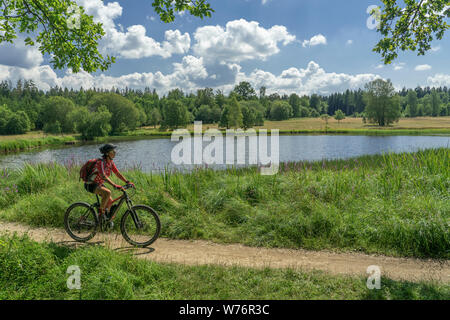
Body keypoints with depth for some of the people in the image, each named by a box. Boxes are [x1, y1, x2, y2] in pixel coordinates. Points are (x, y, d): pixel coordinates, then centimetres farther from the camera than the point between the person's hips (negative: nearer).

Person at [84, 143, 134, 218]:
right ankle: (101, 211, -15)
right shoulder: (101, 162, -26)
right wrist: (114, 185, -49)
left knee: (110, 201, 6)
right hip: (91, 184, -9)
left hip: (99, 184, 9)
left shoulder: (111, 162, -1)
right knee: (107, 192, -32)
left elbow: (118, 173, 0)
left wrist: (127, 182, -12)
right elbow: (103, 176, -39)